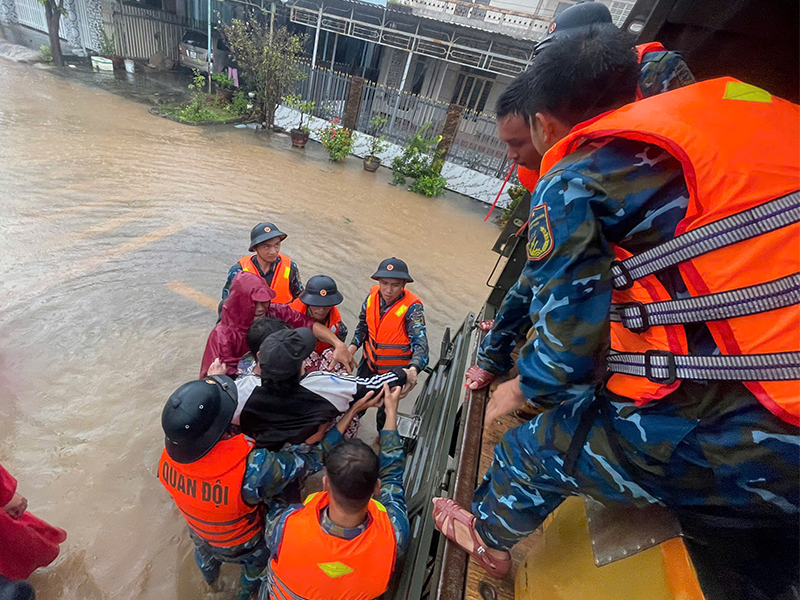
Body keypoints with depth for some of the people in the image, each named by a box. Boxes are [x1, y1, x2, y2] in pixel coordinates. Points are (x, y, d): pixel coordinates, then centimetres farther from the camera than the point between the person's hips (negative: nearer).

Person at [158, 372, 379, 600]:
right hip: (240, 545, -3)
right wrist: (354, 409, -35)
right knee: (256, 564, 34)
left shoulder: (170, 450, -35)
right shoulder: (252, 470, -51)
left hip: (198, 531, 4)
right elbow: (313, 458, -38)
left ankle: (209, 576, 73)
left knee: (205, 554, 40)